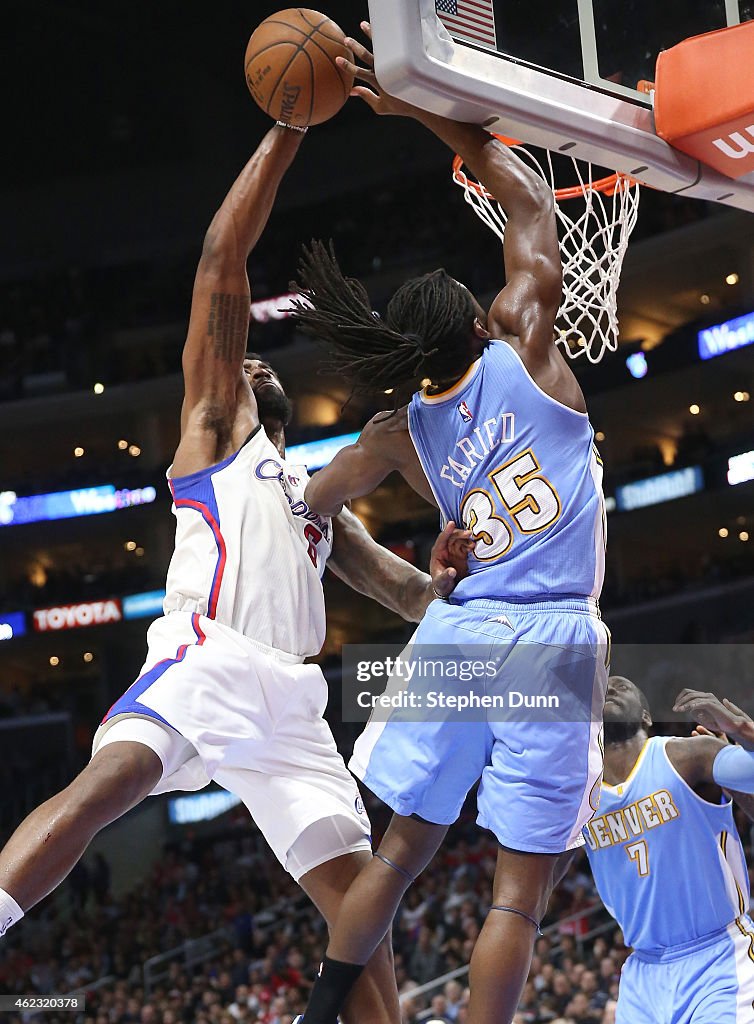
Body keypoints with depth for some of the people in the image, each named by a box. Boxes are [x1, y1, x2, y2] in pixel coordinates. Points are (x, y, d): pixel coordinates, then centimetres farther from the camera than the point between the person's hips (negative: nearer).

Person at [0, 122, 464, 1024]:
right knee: (109, 780, -33)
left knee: (360, 898, -1)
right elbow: (222, 259, 8)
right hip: (208, 661, -6)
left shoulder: (319, 501, 34)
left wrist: (447, 579, 2)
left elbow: (412, 595, 27)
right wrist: (288, 128, 4)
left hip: (288, 698, 6)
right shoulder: (214, 424, 18)